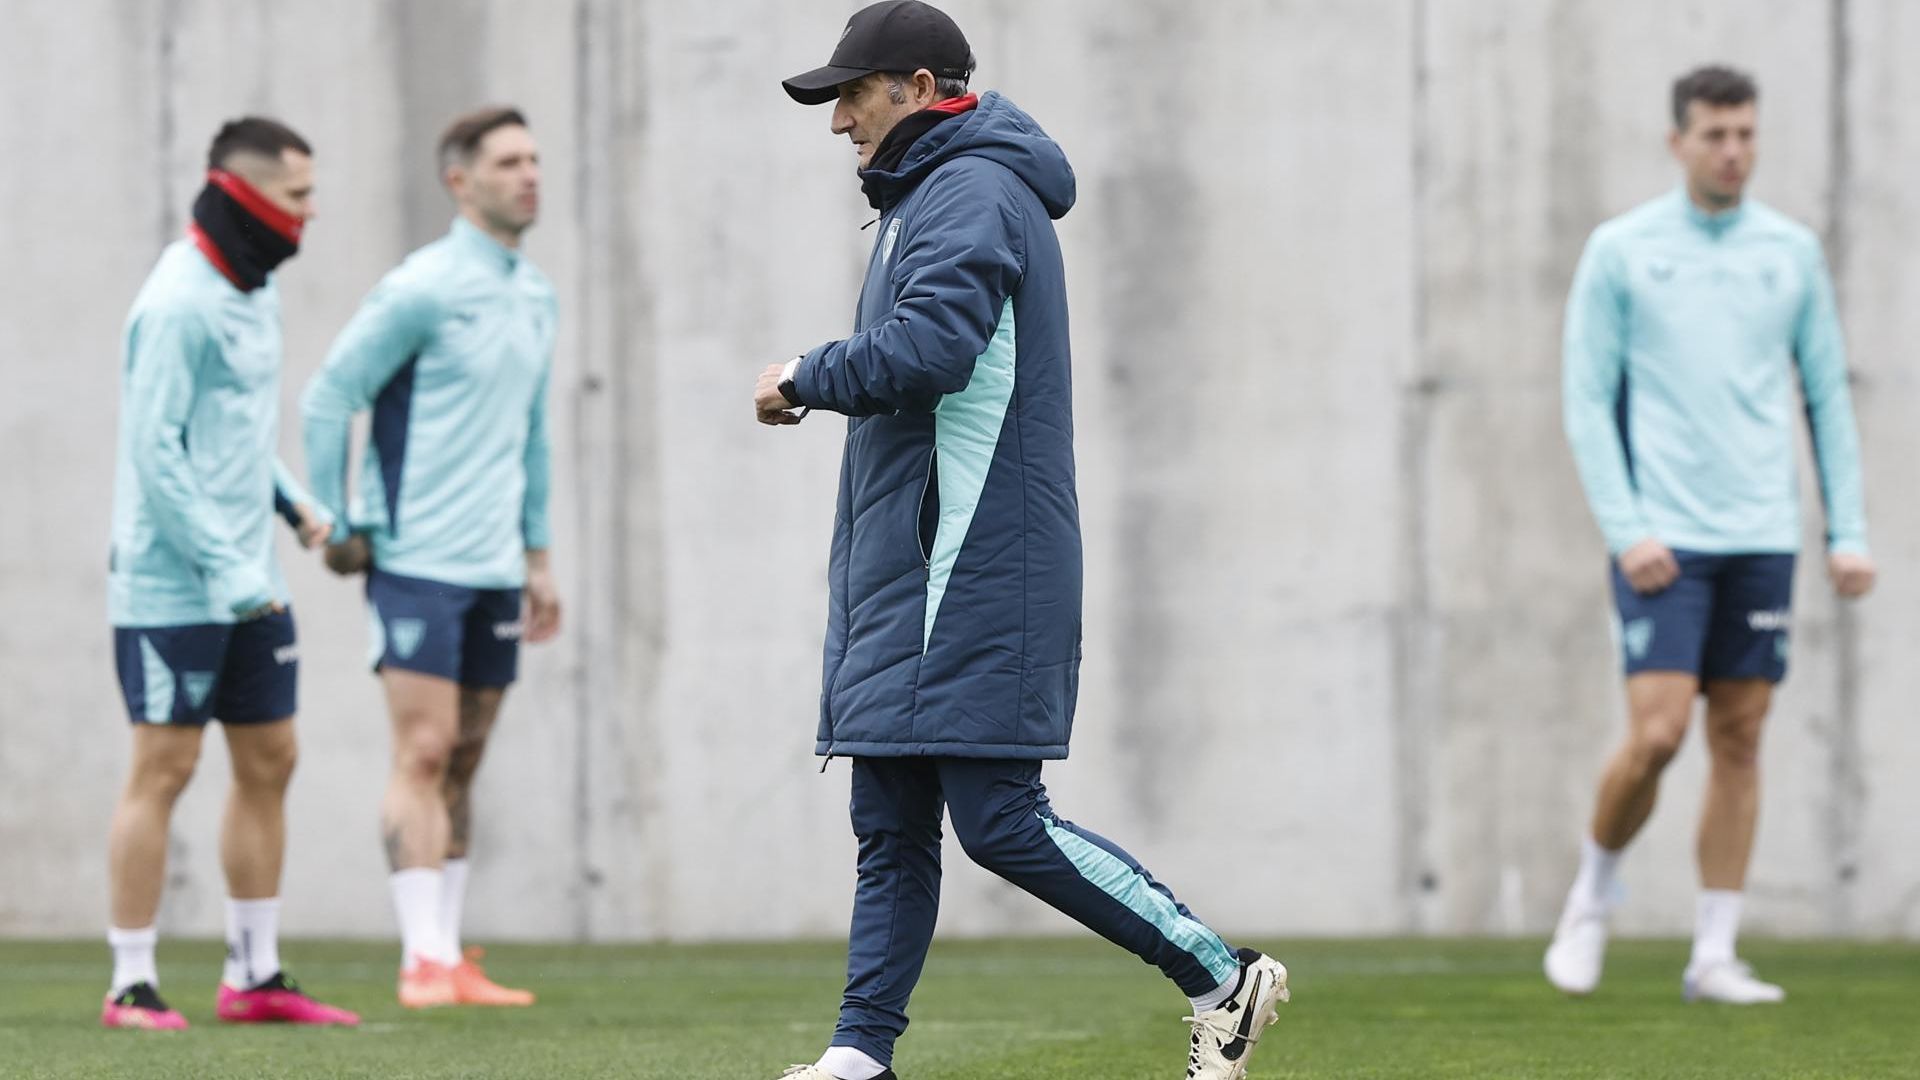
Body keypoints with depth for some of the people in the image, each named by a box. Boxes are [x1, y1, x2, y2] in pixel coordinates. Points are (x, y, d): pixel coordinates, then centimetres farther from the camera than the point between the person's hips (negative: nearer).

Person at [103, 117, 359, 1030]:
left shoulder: (254, 288, 12)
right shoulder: (179, 303, -17)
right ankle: (131, 987, 0)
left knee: (268, 763, 10)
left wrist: (292, 502, 9)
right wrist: (225, 569, -20)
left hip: (248, 585, 9)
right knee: (163, 770, -5)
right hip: (173, 585, -9)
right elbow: (154, 450, -20)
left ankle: (255, 975, 17)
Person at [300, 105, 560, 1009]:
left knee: (464, 764, 8)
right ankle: (424, 961, -10)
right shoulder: (424, 289, -11)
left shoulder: (535, 295, 13)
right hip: (419, 560, -7)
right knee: (424, 755, -10)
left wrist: (537, 552, 21)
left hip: (494, 567, 7)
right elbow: (327, 398, -8)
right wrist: (337, 528, -5)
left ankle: (447, 956, 11)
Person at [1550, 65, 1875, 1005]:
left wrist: (1849, 531, 5)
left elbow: (1828, 397, 13)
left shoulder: (1791, 252, 9)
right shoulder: (1620, 252, 0)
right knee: (1656, 733, -12)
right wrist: (1626, 530, -11)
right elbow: (1588, 401, -1)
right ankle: (1590, 899, 13)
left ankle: (1715, 954, 8)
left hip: (1761, 537, 3)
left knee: (1739, 739, 3)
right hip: (1663, 539, -3)